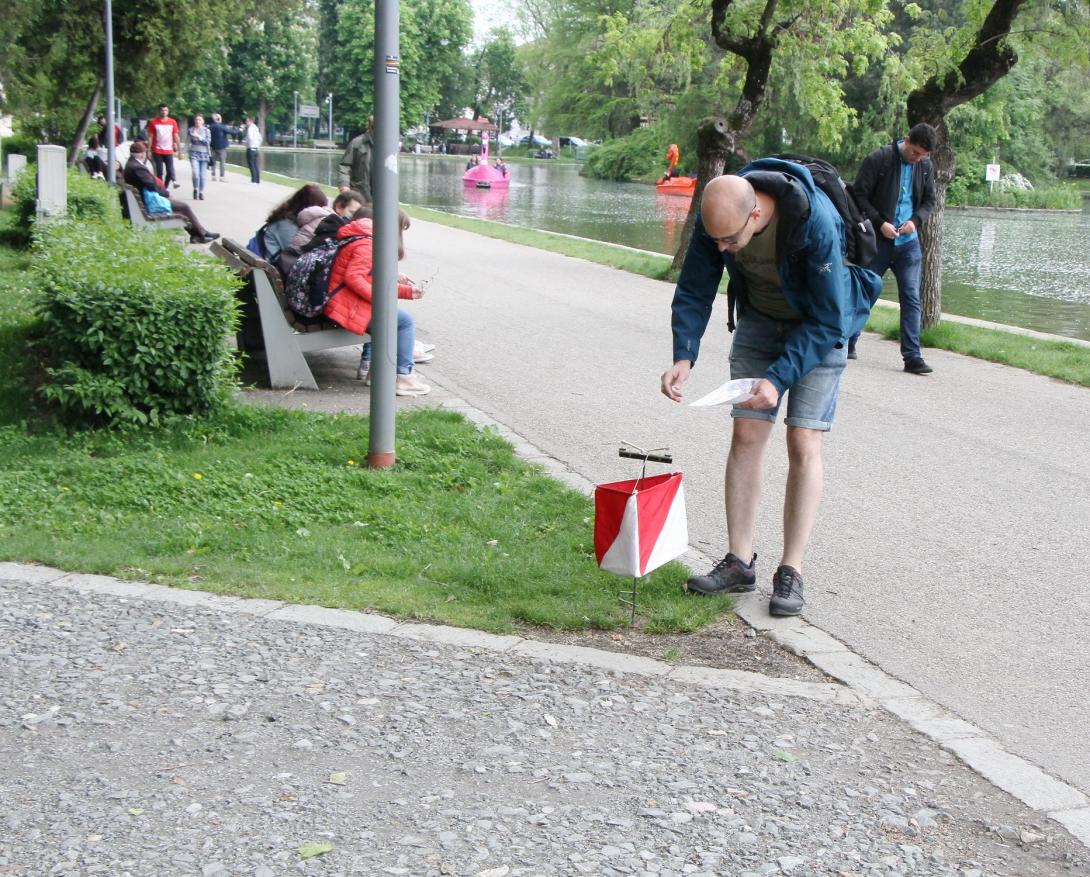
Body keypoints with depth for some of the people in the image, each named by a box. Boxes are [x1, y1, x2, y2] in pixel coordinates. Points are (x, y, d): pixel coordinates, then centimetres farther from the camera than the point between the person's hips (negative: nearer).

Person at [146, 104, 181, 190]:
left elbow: (176, 137, 9)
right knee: (159, 172, -1)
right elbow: (150, 137, 2)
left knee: (170, 171, -5)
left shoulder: (172, 122, 6)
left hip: (169, 151, 2)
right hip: (157, 151, -1)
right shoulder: (153, 122, 1)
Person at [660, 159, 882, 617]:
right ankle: (739, 562, 6)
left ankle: (791, 571, -3)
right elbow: (693, 291, -8)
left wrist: (778, 378, -36)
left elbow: (827, 321, -29)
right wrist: (683, 356, -23)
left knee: (803, 443, -10)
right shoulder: (716, 218, -22)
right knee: (745, 435, -1)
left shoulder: (816, 224, -37)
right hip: (759, 318, 4)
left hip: (823, 325, -4)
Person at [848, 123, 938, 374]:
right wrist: (880, 223, -18)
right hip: (877, 240, -3)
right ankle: (848, 344, 25)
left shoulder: (925, 166, 6)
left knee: (911, 297, -2)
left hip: (909, 243, 4)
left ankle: (912, 357, -2)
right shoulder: (878, 159, -10)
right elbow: (859, 196, -9)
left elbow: (929, 201, 13)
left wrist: (916, 220, -7)